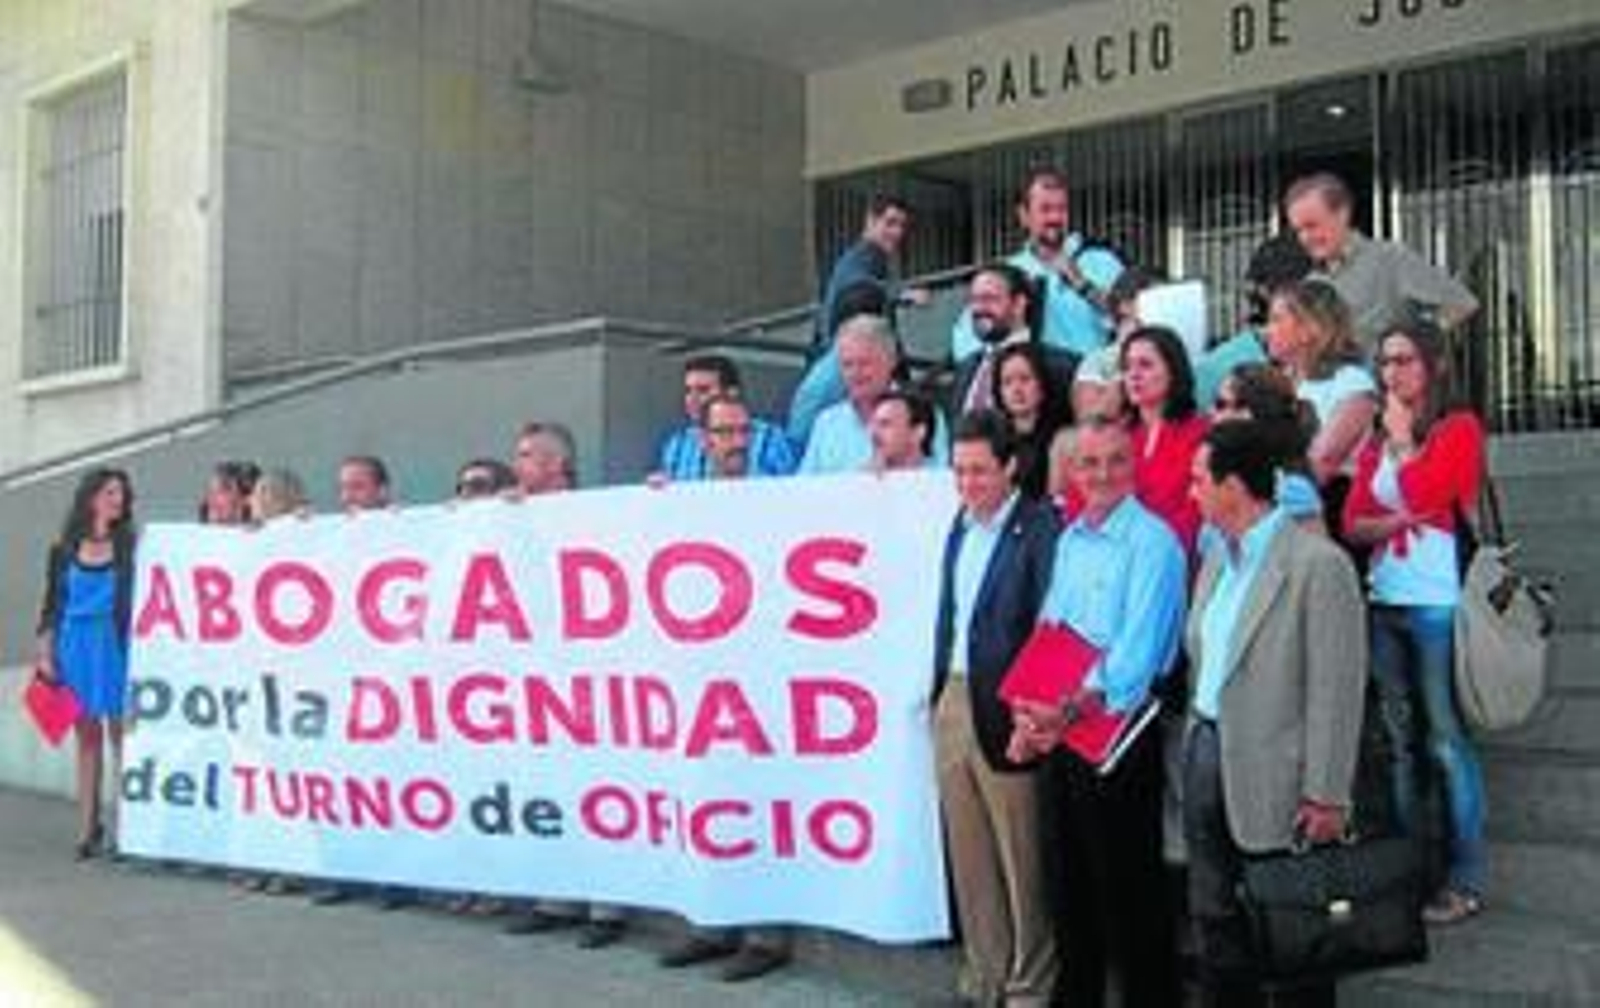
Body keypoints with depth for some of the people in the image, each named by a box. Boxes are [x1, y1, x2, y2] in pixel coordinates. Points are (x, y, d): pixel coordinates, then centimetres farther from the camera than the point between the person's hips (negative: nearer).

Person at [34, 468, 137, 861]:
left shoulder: (129, 548, 3)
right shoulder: (64, 550, 8)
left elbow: (140, 602, 0)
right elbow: (51, 606, 10)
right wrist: (45, 654, 4)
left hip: (115, 648, -2)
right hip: (75, 649, 2)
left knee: (119, 734, -4)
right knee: (87, 737, 6)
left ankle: (120, 825, -1)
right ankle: (88, 826, 11)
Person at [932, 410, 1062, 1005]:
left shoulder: (1040, 529, -11)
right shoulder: (961, 525, 13)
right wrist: (938, 691, 9)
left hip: (1003, 711, -7)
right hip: (952, 704, 7)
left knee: (1021, 860, 3)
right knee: (968, 855, 14)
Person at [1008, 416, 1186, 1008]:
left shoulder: (1152, 542, -12)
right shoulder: (1068, 540, 12)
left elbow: (1135, 654, -19)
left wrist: (1068, 713, -22)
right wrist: (1033, 710, -2)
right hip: (1059, 729, 7)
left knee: (1129, 885, 1)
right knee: (1071, 877, 17)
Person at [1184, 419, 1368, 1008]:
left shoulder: (1318, 564, -15)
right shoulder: (1218, 560, 11)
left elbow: (1336, 690, -16)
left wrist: (1326, 797, -17)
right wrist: (1195, 746, 10)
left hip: (1272, 779, -7)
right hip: (1206, 756, 8)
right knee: (1214, 923, 15)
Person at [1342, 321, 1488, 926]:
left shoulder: (1459, 428, -3)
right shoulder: (1377, 439, 15)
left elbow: (1424, 494, -17)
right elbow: (1354, 524, 7)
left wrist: (1403, 436, -5)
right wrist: (1399, 520, -12)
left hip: (1437, 603, -6)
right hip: (1385, 603, 6)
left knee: (1447, 742, -4)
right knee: (1400, 740, 12)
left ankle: (1466, 880, 3)